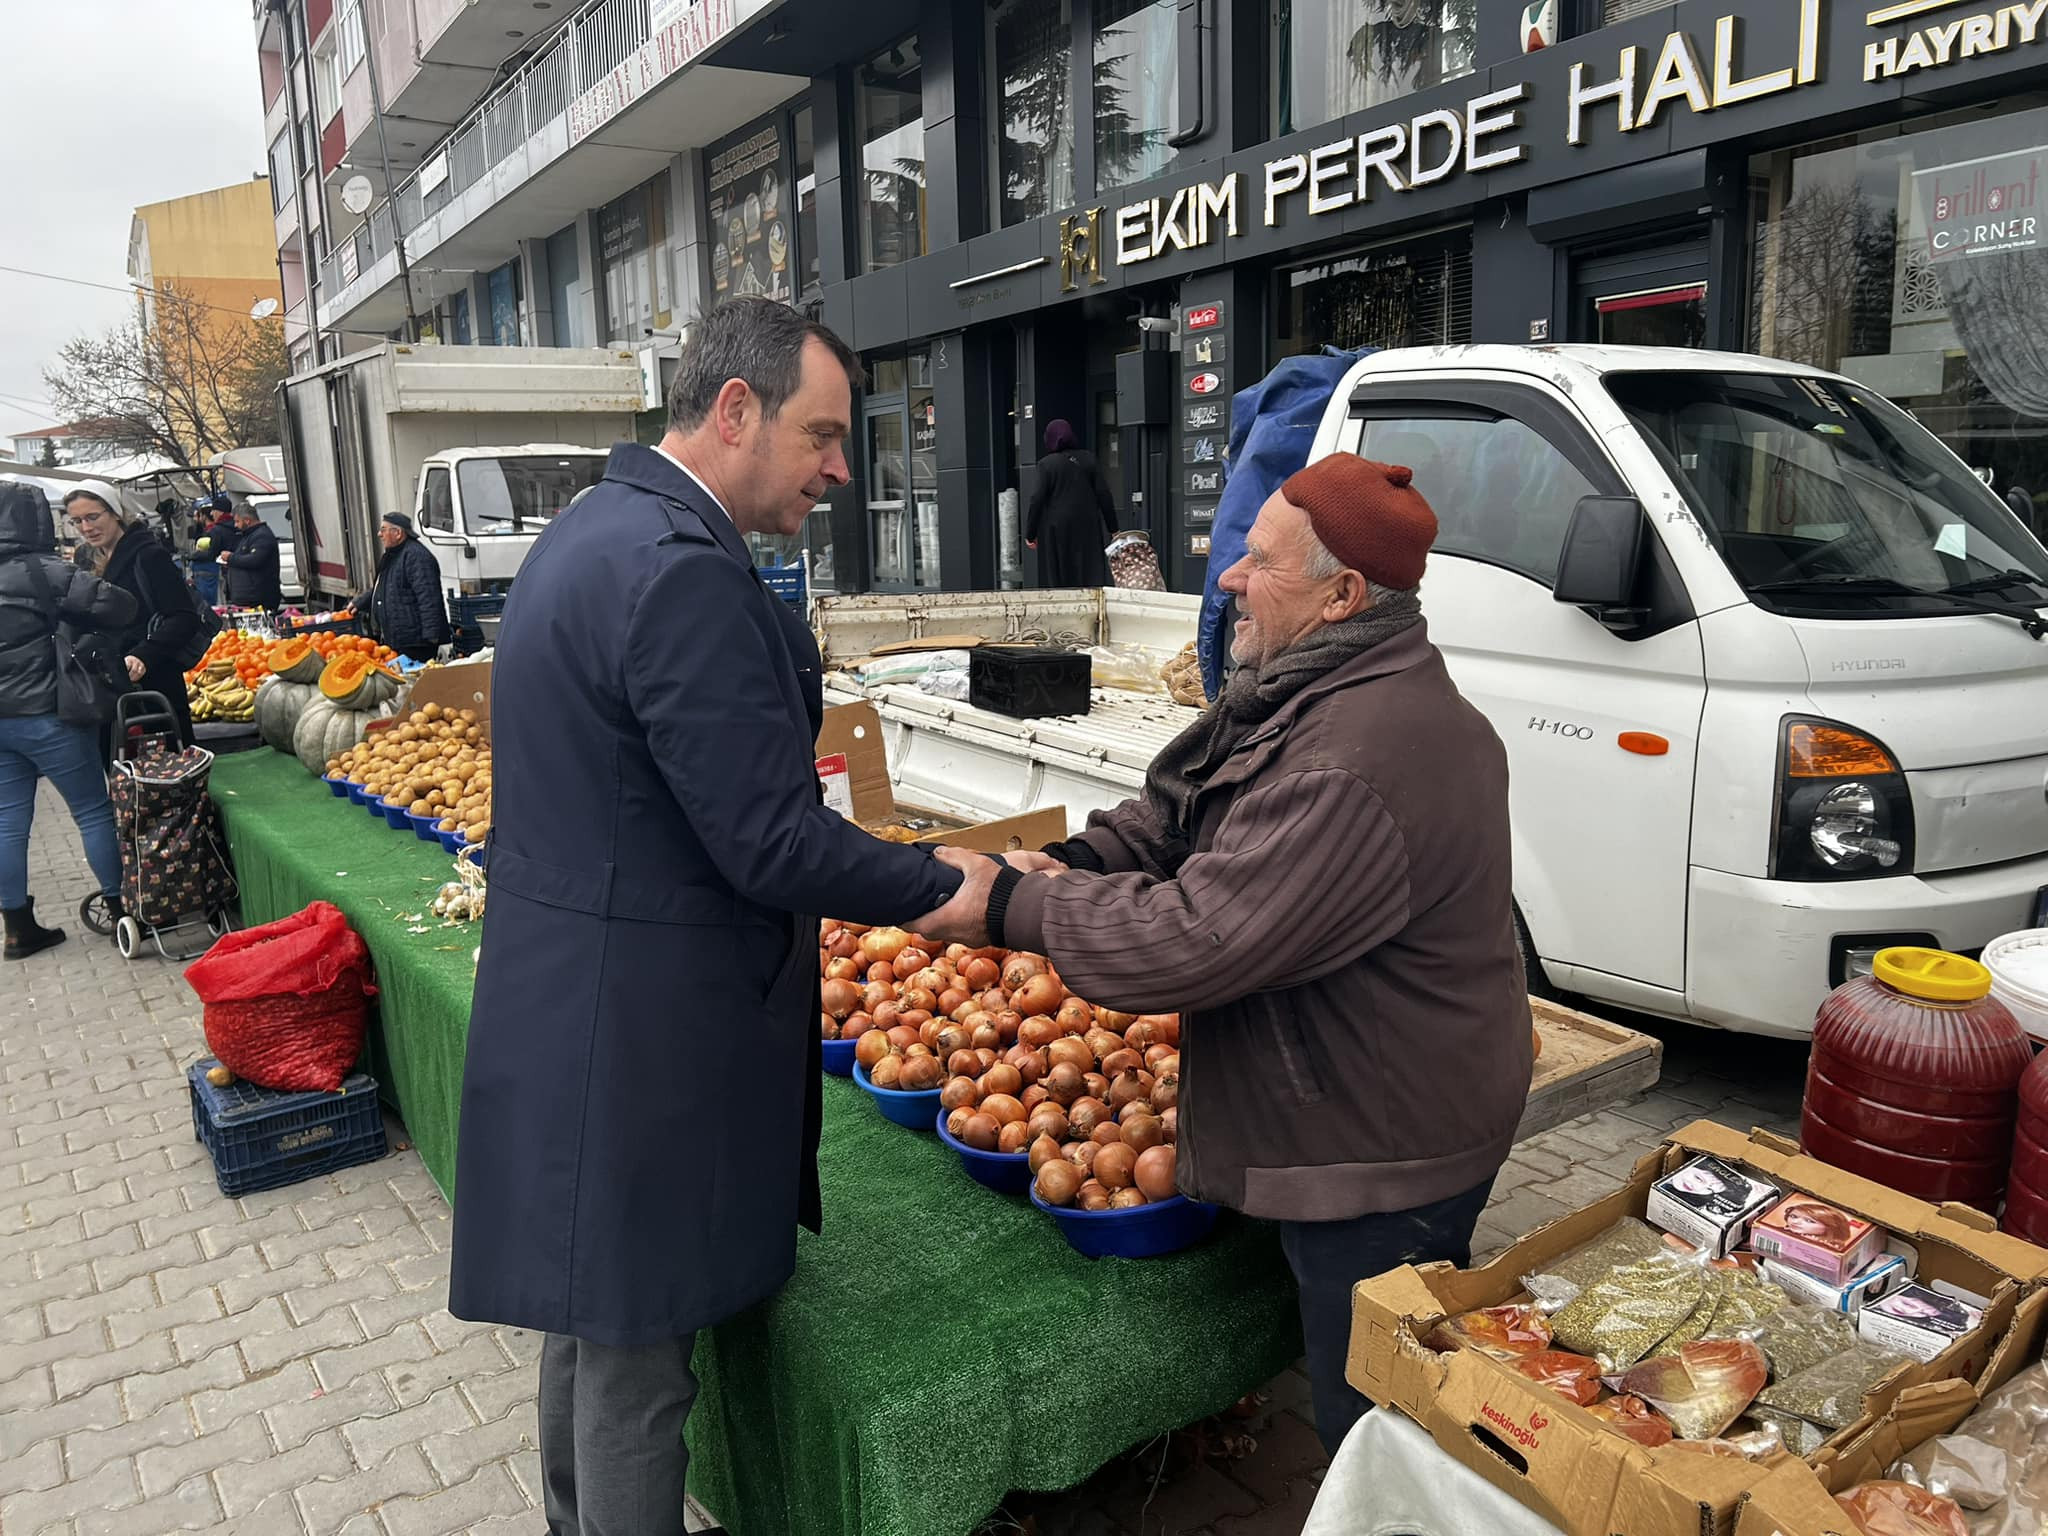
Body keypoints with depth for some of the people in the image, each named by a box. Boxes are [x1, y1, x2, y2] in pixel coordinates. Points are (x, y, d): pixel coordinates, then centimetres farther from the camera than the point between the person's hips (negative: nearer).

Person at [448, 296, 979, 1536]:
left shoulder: (596, 527, 11)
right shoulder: (685, 571, -23)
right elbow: (773, 843, -24)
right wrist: (949, 892, -10)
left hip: (572, 1009, 10)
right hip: (639, 1041, -10)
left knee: (593, 1325, 26)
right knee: (637, 1368, 8)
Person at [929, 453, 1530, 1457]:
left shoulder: (1356, 768, -31)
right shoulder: (1320, 693, 5)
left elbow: (1198, 941, -30)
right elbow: (1175, 812, 10)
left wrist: (1012, 907, -20)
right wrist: (1071, 863, -8)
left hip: (1377, 1160, -10)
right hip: (1367, 1135, 10)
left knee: (1371, 1424, 10)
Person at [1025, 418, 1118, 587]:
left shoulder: (1047, 464, -7)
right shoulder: (1088, 459, 2)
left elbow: (1037, 500, -8)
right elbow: (1103, 494, 2)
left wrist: (1030, 534, -1)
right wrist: (1112, 528, 8)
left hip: (1057, 529, -2)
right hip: (1088, 527, 2)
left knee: (1058, 579, 2)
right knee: (1091, 574, 3)